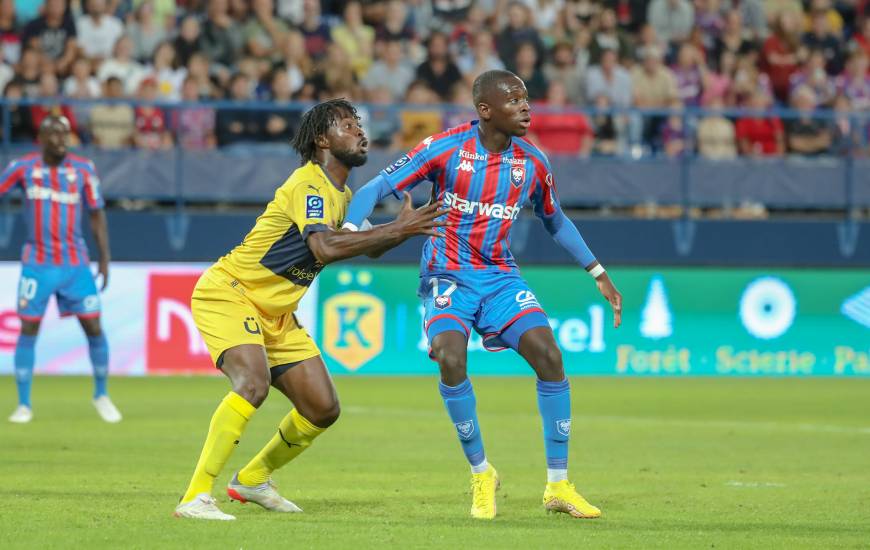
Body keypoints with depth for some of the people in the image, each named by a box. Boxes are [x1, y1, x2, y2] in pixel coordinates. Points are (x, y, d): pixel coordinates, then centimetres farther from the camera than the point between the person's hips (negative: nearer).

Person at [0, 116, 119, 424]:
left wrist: (104, 259, 4)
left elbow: (96, 214, 6)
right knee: (28, 330, -3)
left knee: (94, 328, -2)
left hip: (75, 264, 1)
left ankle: (101, 394, 18)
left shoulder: (83, 169, 0)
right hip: (37, 263, -1)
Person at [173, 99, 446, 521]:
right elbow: (325, 248, -36)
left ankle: (253, 479, 26)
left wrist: (402, 228, 3)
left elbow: (367, 248, 23)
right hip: (228, 294, -9)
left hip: (275, 313, 9)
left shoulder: (342, 195, 10)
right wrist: (398, 230, -33)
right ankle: (194, 498, -32)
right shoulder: (308, 183, -20)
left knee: (323, 408, 5)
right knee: (254, 382, -32)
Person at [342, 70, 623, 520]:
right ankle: (480, 474, -6)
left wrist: (598, 274, 17)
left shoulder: (532, 162, -1)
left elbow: (555, 221, 17)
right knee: (450, 357, -27)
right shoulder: (446, 148, -12)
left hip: (501, 276, 3)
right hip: (448, 275, -3)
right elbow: (378, 187, -10)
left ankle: (558, 486, -4)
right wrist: (347, 234, -28)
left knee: (549, 355, -15)